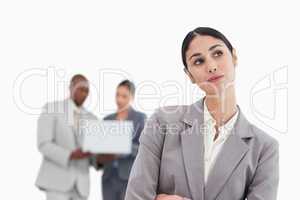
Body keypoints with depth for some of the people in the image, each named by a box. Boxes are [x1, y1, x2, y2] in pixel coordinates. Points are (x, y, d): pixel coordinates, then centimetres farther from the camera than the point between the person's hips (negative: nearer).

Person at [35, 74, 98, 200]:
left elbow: (93, 155, 13)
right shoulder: (51, 109, -3)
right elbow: (43, 145, -13)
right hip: (57, 180, -5)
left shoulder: (91, 119, 14)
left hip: (79, 184, 6)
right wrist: (71, 155, -27)